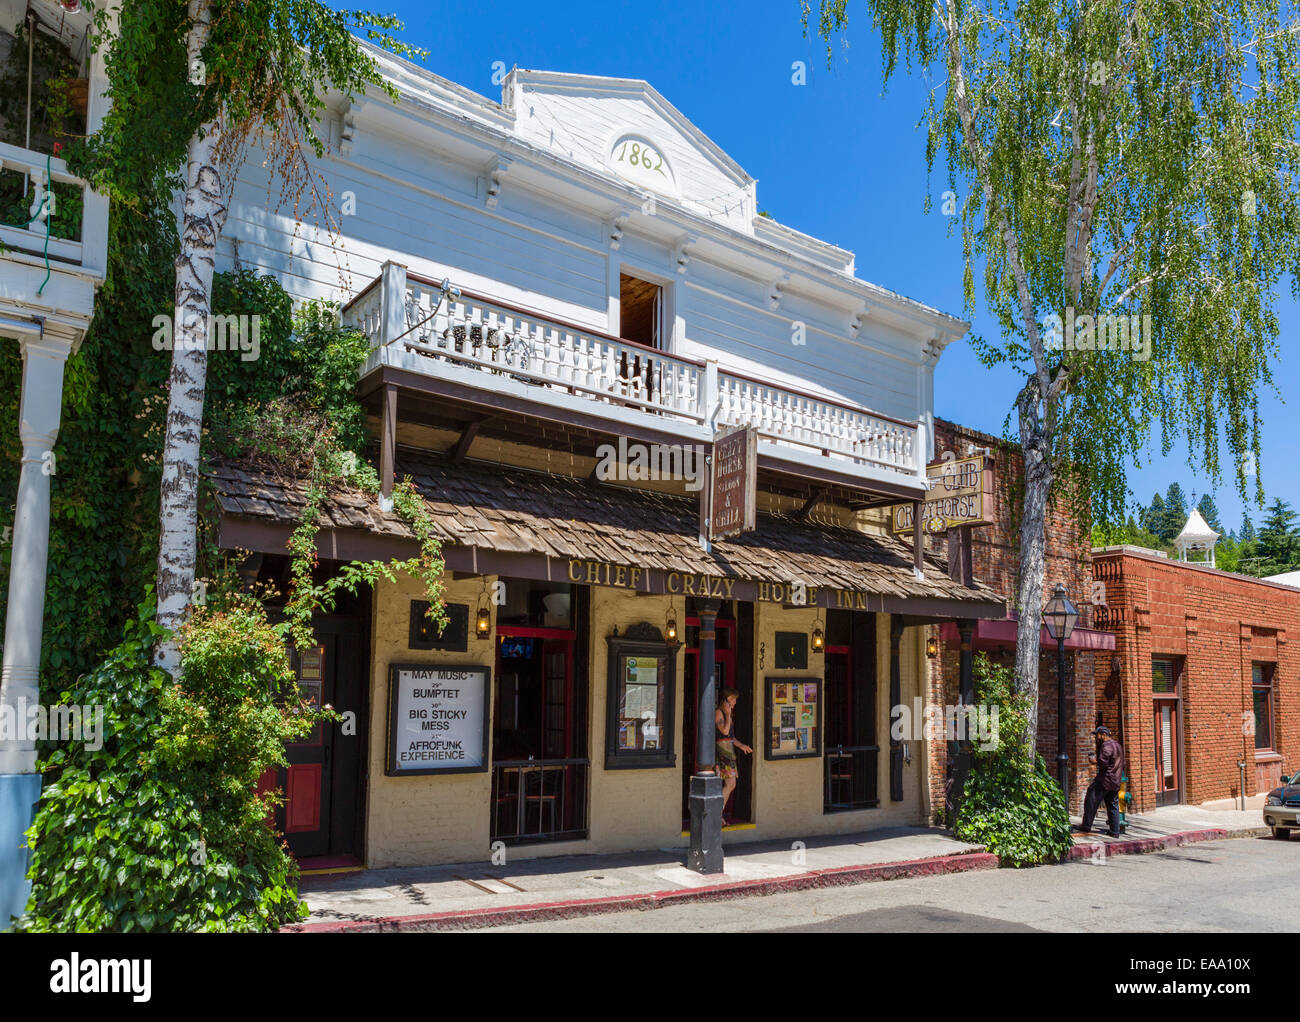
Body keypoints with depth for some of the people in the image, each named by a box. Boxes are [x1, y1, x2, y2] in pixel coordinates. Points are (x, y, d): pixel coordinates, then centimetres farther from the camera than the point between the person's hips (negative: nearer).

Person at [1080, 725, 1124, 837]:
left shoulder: (1106, 745, -12)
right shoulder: (1118, 745, 18)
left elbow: (1103, 762, -22)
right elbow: (1122, 764, 23)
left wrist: (1093, 760, -4)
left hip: (1104, 780, -9)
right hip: (1116, 781, 9)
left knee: (1091, 801, -4)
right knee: (1113, 806, 11)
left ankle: (1087, 826, -4)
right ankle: (1115, 831, 11)